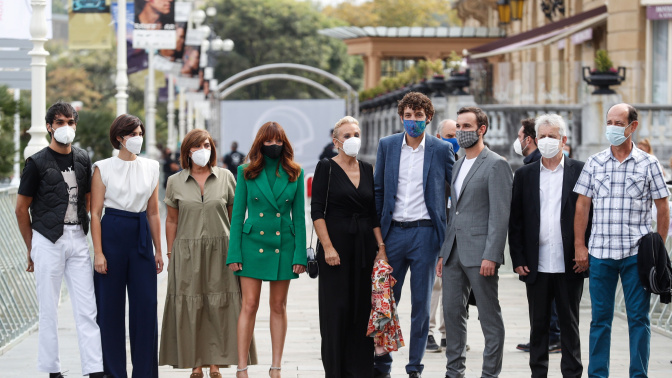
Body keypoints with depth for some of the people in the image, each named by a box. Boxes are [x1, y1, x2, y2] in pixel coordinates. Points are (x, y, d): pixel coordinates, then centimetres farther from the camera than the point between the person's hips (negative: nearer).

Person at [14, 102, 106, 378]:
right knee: (49, 309, 3)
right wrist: (31, 248, 3)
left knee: (87, 308, -1)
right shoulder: (38, 163, -4)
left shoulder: (82, 159, 11)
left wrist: (82, 232, 15)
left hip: (77, 239, 4)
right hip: (48, 241, -4)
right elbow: (21, 209, 0)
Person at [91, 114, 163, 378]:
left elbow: (153, 213, 13)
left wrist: (158, 250, 11)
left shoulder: (151, 168, 9)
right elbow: (95, 213, -3)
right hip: (112, 235, -3)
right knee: (110, 307, 1)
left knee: (146, 304, 0)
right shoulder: (103, 168, -1)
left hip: (141, 236, 3)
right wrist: (98, 252, -10)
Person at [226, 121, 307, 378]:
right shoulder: (246, 172, 1)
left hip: (283, 245, 1)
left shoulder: (294, 173, 4)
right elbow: (238, 214, 2)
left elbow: (299, 216, 4)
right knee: (249, 306, -4)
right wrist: (234, 253, -4)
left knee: (278, 307, 7)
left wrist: (300, 254, -2)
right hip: (253, 244, -1)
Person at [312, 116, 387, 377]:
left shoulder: (367, 170, 12)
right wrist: (327, 247, -15)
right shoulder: (326, 168, -3)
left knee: (363, 309, 4)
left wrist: (381, 246, 4)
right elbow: (317, 211, -8)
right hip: (336, 244, -5)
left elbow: (374, 213, 14)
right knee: (336, 309, -3)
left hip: (365, 246, 5)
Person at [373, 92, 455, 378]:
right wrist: (375, 231, 6)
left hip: (425, 233, -2)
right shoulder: (387, 146, 7)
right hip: (393, 233, 2)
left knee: (421, 303, 3)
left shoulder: (442, 150, 1)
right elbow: (378, 190, 11)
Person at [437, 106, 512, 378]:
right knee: (452, 312, 9)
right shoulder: (458, 166, 18)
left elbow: (500, 214, -13)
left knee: (490, 317, -1)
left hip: (479, 253, -8)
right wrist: (443, 253, 16)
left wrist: (491, 255, -19)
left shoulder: (496, 165, -7)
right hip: (455, 251, 8)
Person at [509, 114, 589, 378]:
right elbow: (515, 220, 8)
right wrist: (518, 259, 0)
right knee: (538, 325, 8)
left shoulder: (580, 171, 3)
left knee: (570, 324, 5)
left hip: (569, 266, -2)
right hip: (537, 266, 2)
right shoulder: (525, 175, 8)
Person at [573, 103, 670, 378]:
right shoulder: (594, 163, 7)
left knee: (638, 317, 1)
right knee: (600, 318, 6)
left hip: (636, 253, -2)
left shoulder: (648, 164, 2)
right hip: (600, 253, 2)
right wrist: (579, 246, 3)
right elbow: (582, 206, 9)